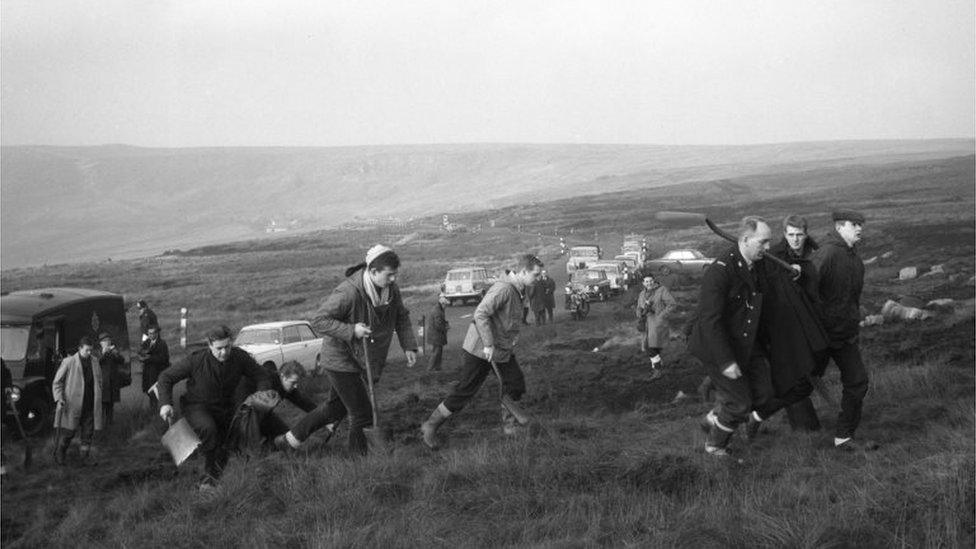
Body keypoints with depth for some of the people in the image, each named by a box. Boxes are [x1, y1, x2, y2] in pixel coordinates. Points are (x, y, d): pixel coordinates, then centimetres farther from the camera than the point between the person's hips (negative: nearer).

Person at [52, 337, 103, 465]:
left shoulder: (94, 361, 8)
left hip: (90, 406, 4)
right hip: (72, 405, -4)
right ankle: (59, 457, 18)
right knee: (68, 433, 0)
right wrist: (59, 398, -13)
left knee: (88, 435, 4)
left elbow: (99, 381, 19)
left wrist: (97, 400, 12)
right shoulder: (69, 362, -5)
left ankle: (86, 458, 13)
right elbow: (57, 382, -1)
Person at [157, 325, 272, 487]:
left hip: (226, 407, 4)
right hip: (197, 406, -4)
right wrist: (165, 403, -23)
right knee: (208, 429, -36)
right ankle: (209, 473, -18)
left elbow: (261, 376, 0)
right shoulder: (196, 360, -22)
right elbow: (166, 377, -10)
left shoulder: (239, 357, -14)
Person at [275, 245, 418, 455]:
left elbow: (401, 317, 9)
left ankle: (290, 439, 35)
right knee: (362, 414, -6)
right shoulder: (348, 292, -29)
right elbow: (319, 321, -25)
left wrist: (409, 346, -3)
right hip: (340, 359, -8)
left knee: (334, 409, 20)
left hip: (363, 360, 8)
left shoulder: (391, 289, -7)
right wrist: (351, 331, -33)